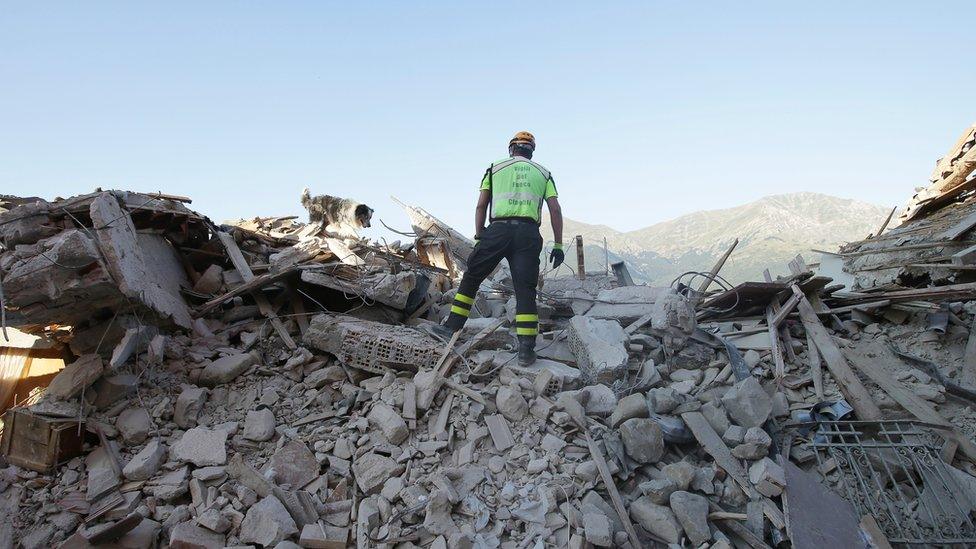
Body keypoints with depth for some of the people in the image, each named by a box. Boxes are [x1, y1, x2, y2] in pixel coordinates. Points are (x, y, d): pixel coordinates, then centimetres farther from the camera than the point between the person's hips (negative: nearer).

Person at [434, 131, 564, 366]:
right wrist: (558, 245, 11)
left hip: (498, 230, -1)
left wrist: (478, 238, 13)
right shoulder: (543, 173, 20)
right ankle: (526, 349, -4)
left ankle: (453, 326, 19)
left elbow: (481, 206, 9)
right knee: (525, 290, 1)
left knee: (471, 278, 15)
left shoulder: (494, 169, 17)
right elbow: (555, 210, 11)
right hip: (529, 234, 1)